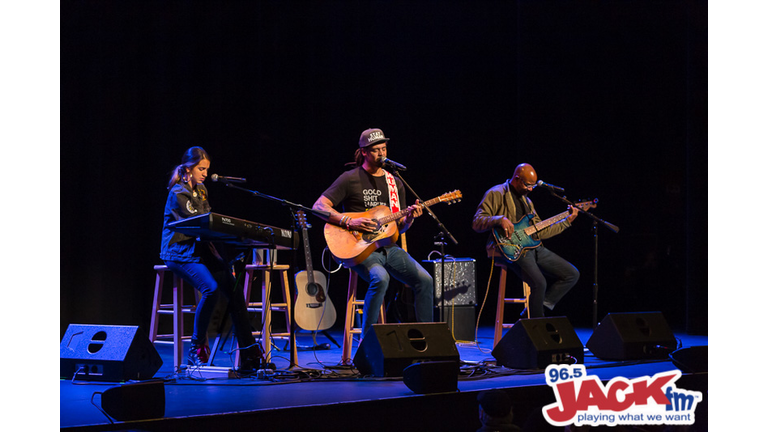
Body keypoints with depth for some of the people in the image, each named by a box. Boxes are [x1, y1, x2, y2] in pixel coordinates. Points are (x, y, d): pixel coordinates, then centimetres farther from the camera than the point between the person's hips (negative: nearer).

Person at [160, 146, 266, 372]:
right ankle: (197, 349, -14)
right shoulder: (178, 194, -10)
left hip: (202, 249, 8)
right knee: (211, 288, -32)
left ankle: (249, 355, -13)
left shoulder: (202, 191, 18)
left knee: (234, 288, -14)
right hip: (180, 253, -8)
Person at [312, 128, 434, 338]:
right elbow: (319, 206, -10)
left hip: (388, 247, 6)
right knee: (380, 278, -34)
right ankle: (367, 341, -24)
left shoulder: (394, 183, 14)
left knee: (424, 279, -12)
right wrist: (349, 222, -20)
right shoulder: (350, 179, -3)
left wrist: (408, 219, -6)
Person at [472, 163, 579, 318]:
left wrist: (566, 221, 17)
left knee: (572, 274, 3)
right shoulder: (496, 194, -2)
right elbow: (477, 223, -10)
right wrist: (500, 219, -26)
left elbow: (539, 231, 22)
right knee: (539, 283, -31)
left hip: (532, 246, 9)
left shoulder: (526, 200, 24)